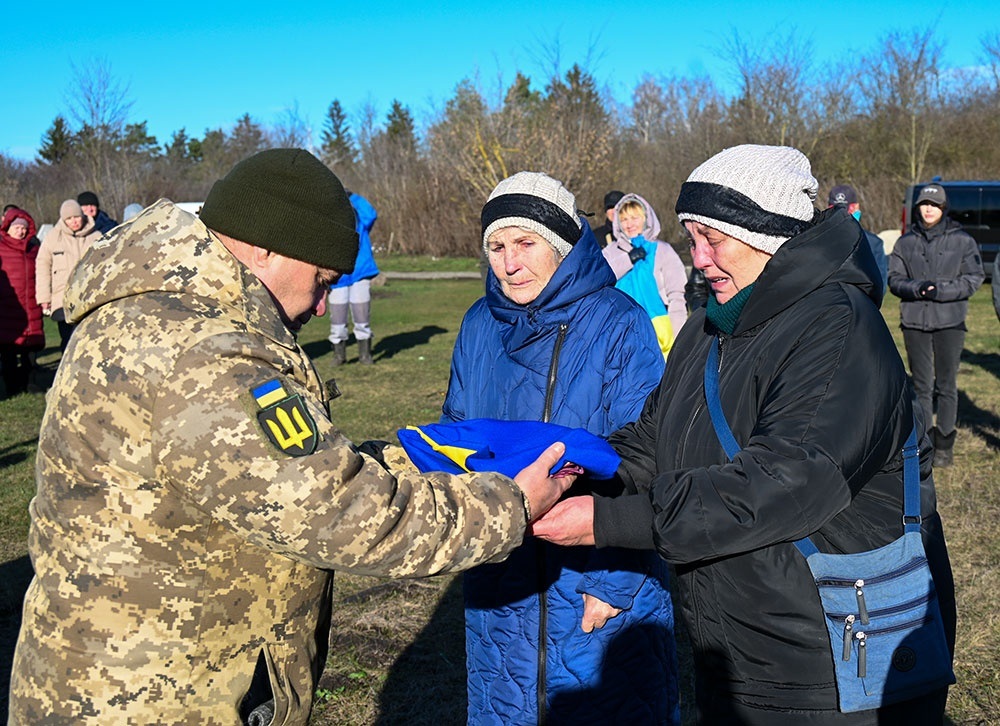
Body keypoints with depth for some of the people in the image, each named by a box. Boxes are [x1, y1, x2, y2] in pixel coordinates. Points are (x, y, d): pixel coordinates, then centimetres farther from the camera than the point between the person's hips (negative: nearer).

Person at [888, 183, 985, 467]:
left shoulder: (962, 240, 2)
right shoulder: (905, 242, 8)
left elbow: (975, 278, -1)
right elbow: (894, 279, 5)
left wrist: (942, 290, -15)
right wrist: (917, 288, -15)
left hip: (950, 321, -2)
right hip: (914, 321, 2)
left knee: (946, 384, 1)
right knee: (921, 385, 7)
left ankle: (944, 444, 11)